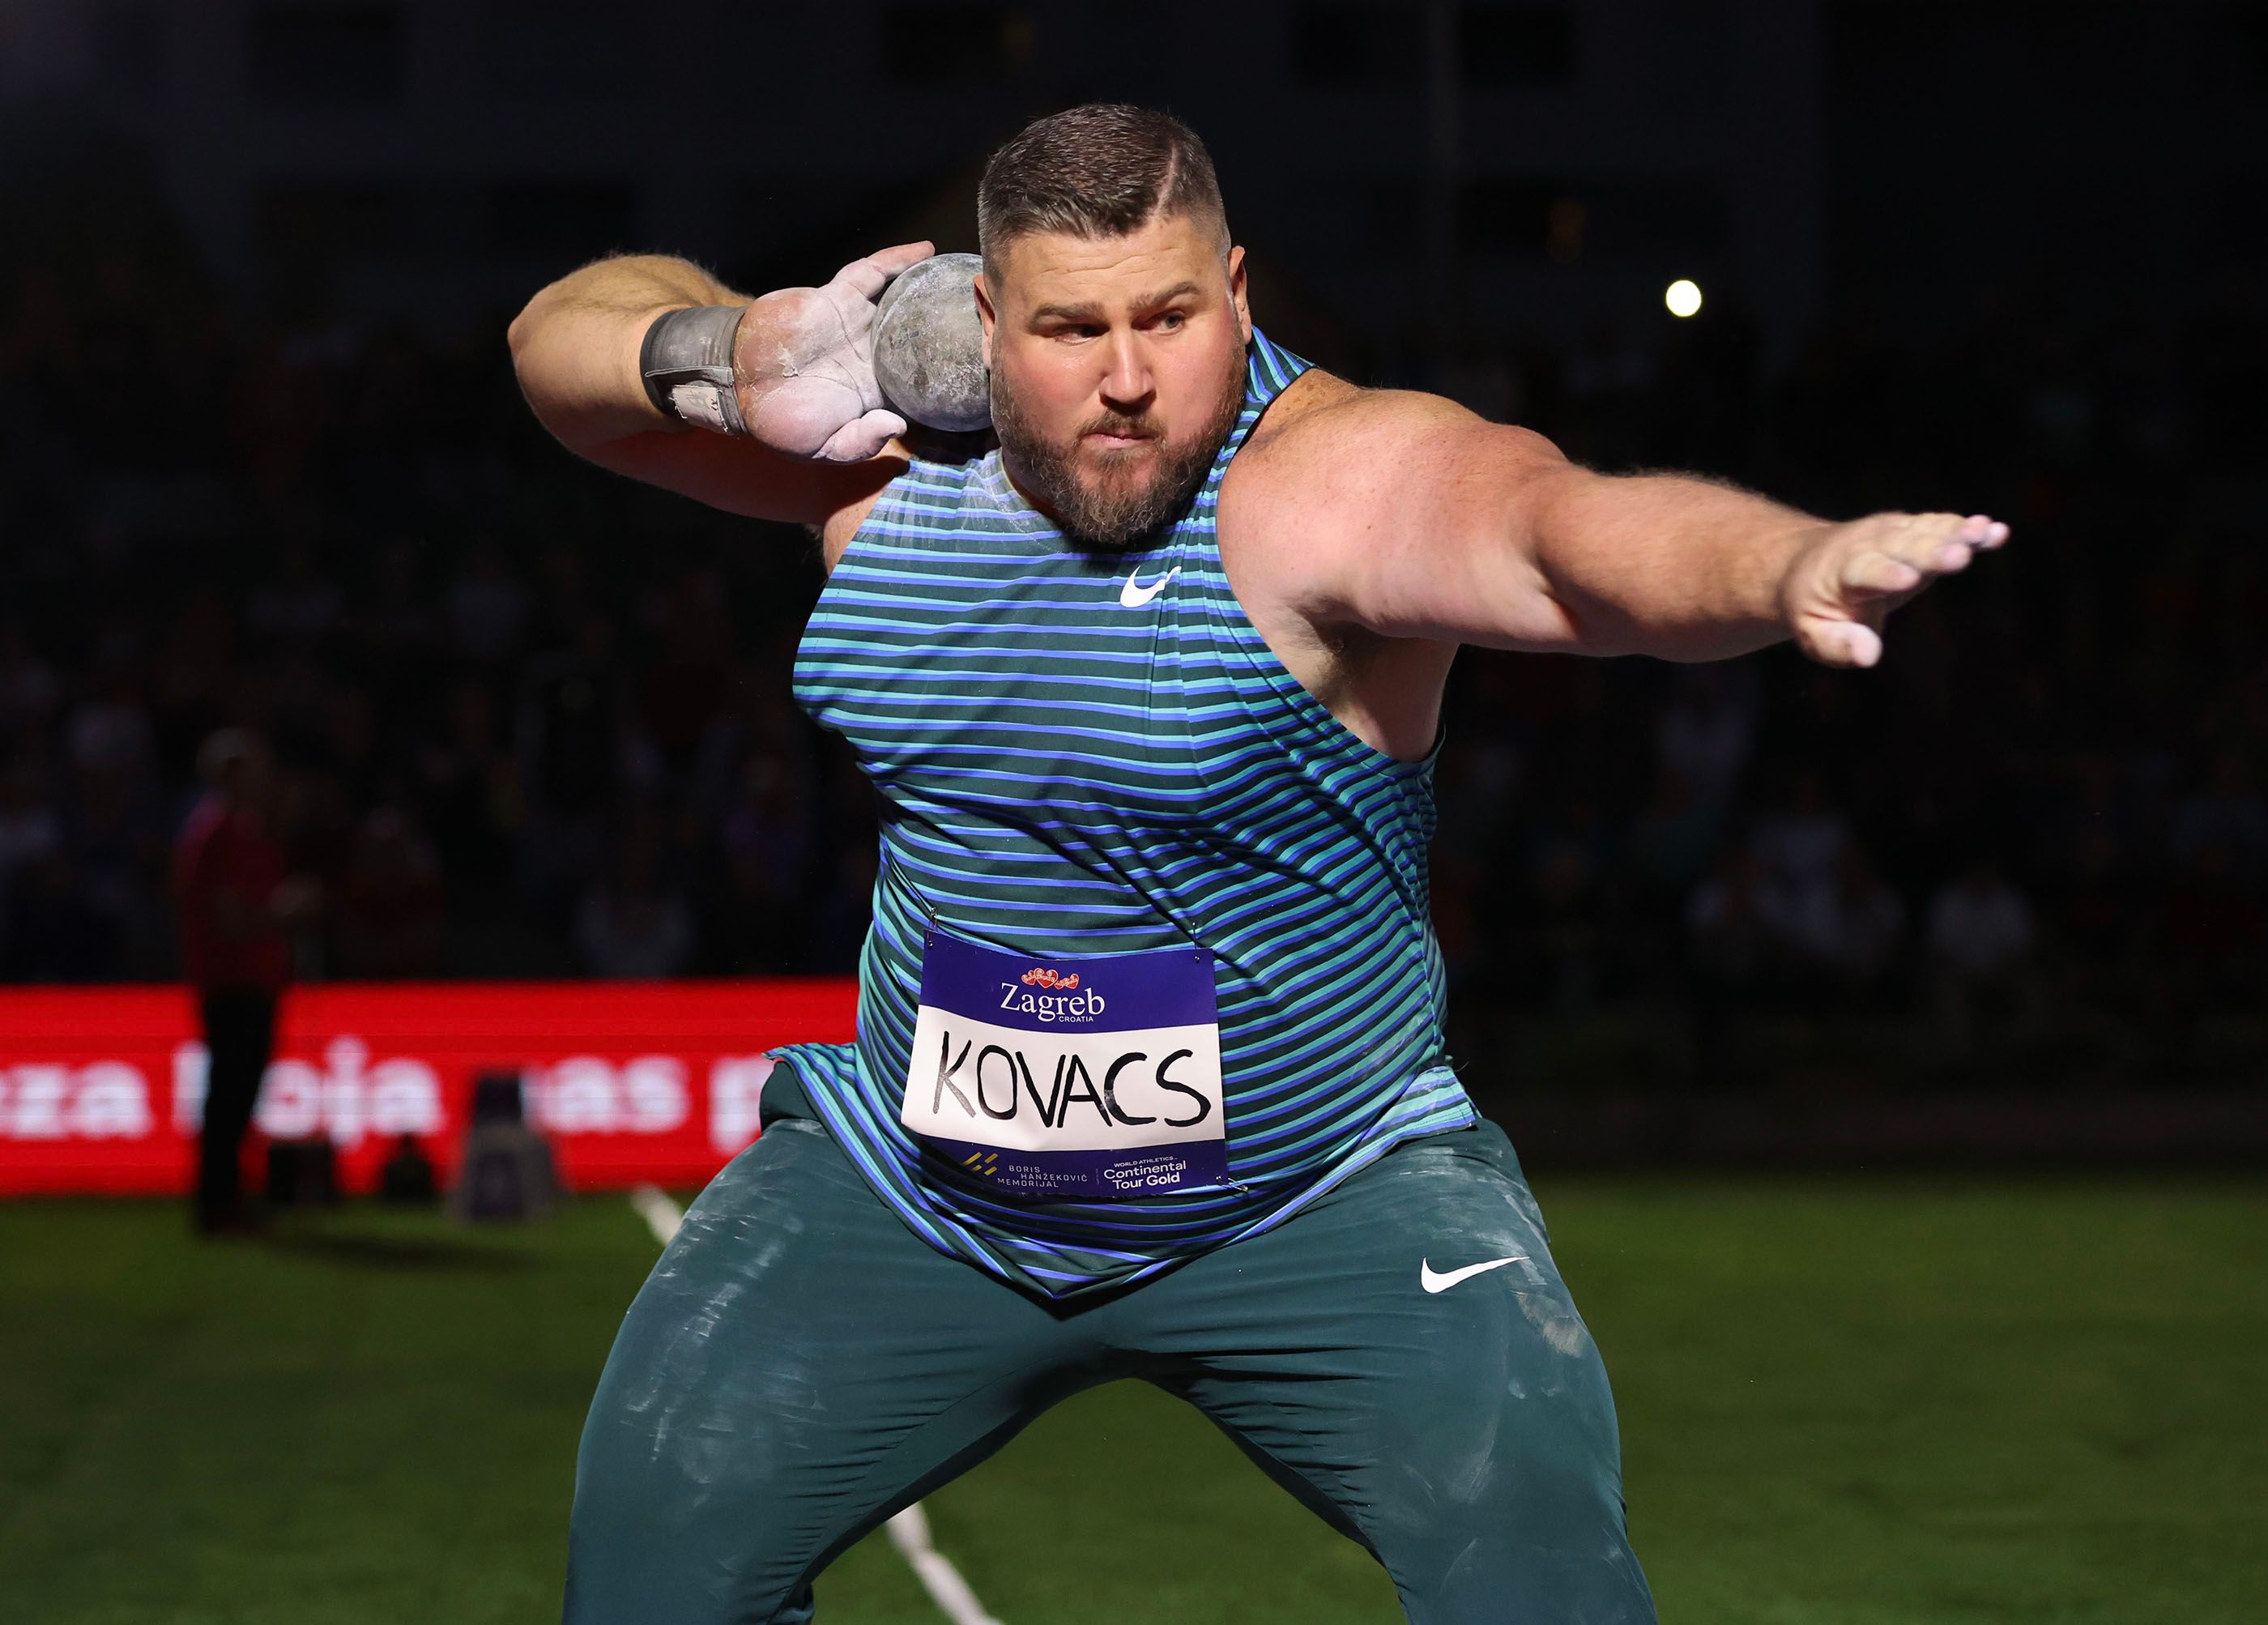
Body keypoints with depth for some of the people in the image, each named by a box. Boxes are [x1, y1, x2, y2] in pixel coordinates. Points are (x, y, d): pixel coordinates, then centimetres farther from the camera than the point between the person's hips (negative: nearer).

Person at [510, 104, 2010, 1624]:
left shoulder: (1336, 482, -24)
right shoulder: (898, 441, -7)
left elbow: (1576, 533, -46)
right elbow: (567, 334, 7)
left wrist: (1794, 565, -67)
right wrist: (722, 358, -17)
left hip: (1323, 1197, -4)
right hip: (920, 1191, 4)